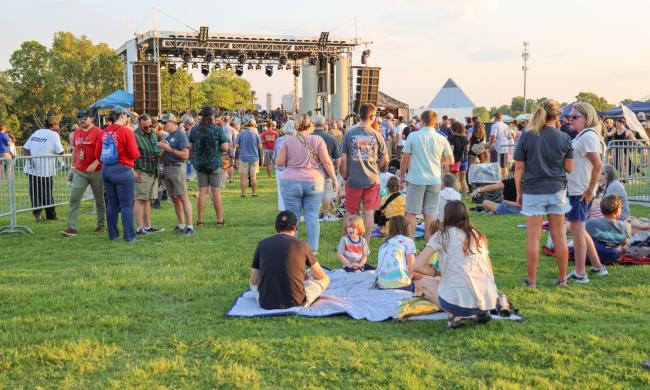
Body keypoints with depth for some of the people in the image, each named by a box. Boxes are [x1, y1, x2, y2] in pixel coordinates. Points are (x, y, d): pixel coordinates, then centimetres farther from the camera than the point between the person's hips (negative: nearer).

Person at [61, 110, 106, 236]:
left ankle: (101, 225, 22)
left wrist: (95, 163, -24)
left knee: (99, 200, 9)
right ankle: (72, 228, -9)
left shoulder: (98, 133, -8)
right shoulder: (76, 133, 12)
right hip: (79, 172, 5)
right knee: (74, 199, -7)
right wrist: (73, 166, 18)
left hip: (96, 172, -5)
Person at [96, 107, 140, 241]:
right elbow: (134, 154, -13)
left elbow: (97, 153, 11)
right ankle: (129, 236, 0)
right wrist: (137, 150, 8)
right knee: (127, 205, -1)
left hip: (106, 170, 6)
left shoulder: (105, 132, 7)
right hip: (123, 170, -6)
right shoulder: (126, 131, -11)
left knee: (112, 204, 13)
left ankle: (112, 234, 17)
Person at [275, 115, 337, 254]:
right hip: (314, 183, 0)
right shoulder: (317, 140, -1)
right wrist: (334, 178, 5)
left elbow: (279, 162, -2)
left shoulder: (288, 141, -2)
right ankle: (313, 249, 7)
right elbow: (326, 162, -4)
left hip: (291, 183, 0)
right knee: (312, 217, 6)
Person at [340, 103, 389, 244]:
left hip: (353, 179, 0)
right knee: (369, 212, 7)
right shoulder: (376, 135, -5)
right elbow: (385, 159, 0)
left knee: (349, 213, 12)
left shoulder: (349, 133, -6)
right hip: (372, 179, 0)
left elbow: (343, 159, -5)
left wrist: (344, 176, 8)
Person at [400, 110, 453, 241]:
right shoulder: (442, 139, 0)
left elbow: (404, 160, -4)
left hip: (416, 179, -2)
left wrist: (402, 177, 8)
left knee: (411, 213, 5)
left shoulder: (413, 136, -6)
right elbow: (450, 161, 7)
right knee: (430, 213, 9)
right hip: (434, 180, 3)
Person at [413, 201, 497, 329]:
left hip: (460, 301, -5)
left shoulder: (443, 234, 4)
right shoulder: (477, 235, 17)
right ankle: (481, 312, 13)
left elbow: (417, 266, -2)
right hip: (488, 301, 5)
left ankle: (454, 315, 2)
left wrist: (436, 273, 16)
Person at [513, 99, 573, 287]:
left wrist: (519, 192, 5)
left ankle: (532, 280, 7)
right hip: (557, 190, 2)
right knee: (559, 235, 11)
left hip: (533, 191, -2)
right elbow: (569, 167, 2)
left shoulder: (527, 136, -6)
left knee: (533, 237, 3)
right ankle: (562, 279, 19)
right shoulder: (564, 138, -2)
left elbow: (519, 168, -4)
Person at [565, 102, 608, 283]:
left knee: (577, 229, -5)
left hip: (581, 192, -10)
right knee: (578, 229, 17)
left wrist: (590, 190, -19)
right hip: (574, 190, 10)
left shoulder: (588, 136, -15)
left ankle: (580, 273, 2)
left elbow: (598, 165, -21)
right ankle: (597, 267, 26)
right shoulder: (581, 136, 15)